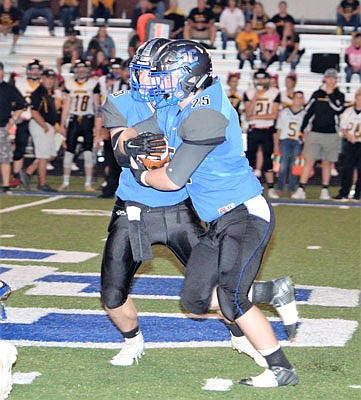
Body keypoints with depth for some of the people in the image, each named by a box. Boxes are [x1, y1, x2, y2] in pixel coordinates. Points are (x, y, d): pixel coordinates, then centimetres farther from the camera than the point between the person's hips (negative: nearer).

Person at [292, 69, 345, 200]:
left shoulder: (339, 96, 6)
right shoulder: (317, 94, 6)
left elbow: (338, 109, -13)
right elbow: (308, 113, 9)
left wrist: (330, 94, -11)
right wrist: (301, 130, 6)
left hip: (331, 134, 0)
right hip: (315, 133, 0)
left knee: (327, 163, 7)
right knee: (309, 161, -7)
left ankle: (325, 190, 14)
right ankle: (301, 190, -10)